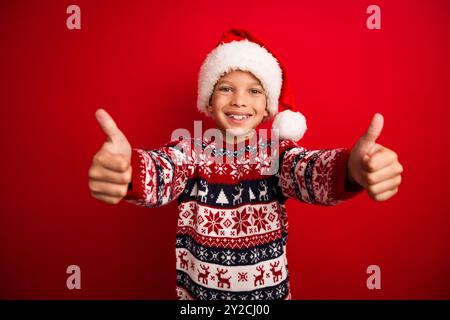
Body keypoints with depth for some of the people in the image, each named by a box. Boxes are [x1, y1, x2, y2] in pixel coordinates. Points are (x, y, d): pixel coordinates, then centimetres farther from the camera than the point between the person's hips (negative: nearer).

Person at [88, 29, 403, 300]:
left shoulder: (279, 151, -10)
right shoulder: (191, 149, -11)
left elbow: (311, 172, -30)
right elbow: (161, 172, -31)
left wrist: (351, 168, -53)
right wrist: (128, 168, -55)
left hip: (269, 288, 1)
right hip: (198, 289, 0)